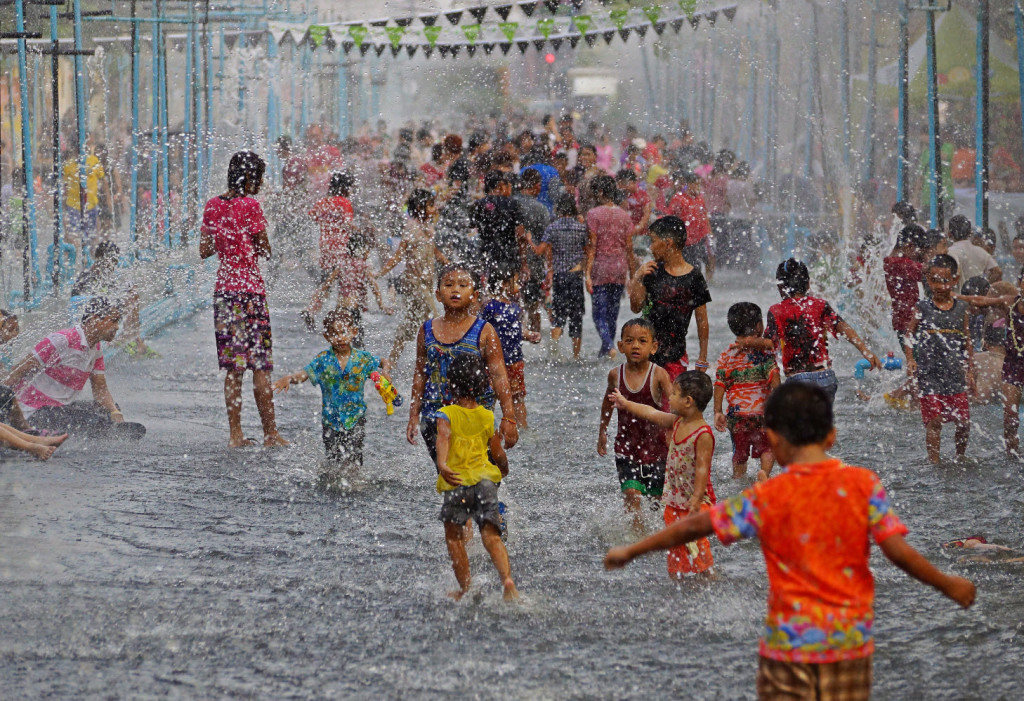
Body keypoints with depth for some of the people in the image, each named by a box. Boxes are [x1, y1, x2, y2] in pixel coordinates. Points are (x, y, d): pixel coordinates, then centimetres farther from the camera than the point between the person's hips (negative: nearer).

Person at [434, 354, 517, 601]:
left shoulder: (446, 415, -3)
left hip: (457, 482, -2)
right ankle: (507, 579, -22)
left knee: (454, 536, 16)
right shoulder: (488, 417, 7)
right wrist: (504, 470, 34)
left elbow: (443, 438, -24)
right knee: (492, 536, 1)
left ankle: (465, 589, 17)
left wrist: (442, 465, -40)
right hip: (485, 478, 2)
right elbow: (499, 455, 11)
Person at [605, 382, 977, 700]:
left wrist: (630, 552, 12)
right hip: (850, 643, 1)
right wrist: (949, 585, 6)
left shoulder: (765, 498, -6)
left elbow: (693, 526, 1)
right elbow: (898, 551, -9)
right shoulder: (864, 484, -5)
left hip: (788, 644, -1)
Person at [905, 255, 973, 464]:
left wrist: (969, 370, 11)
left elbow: (967, 342, 12)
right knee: (934, 420, -8)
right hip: (929, 373, -2)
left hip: (955, 374, 2)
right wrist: (910, 360, -10)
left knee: (964, 421, 3)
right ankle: (933, 460, 1)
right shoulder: (922, 308, -1)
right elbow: (910, 335, 4)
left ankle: (960, 457, 25)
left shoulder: (962, 309, 6)